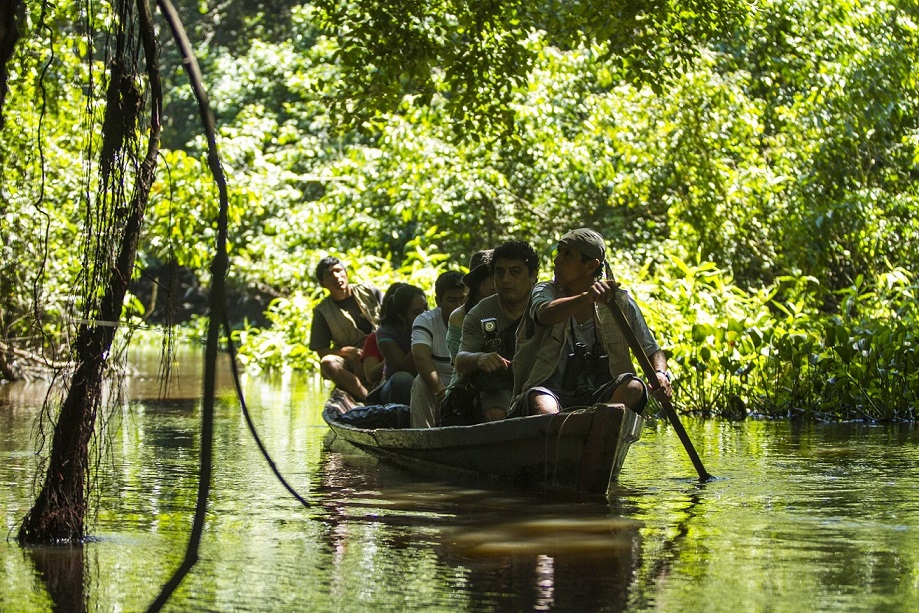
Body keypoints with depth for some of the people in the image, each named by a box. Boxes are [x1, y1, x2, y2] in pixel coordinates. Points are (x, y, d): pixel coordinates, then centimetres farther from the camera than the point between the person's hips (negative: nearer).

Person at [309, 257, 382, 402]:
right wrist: (346, 351, -17)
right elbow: (322, 351, 2)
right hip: (352, 363, 0)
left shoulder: (369, 292, 9)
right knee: (328, 363, -33)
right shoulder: (323, 312, 5)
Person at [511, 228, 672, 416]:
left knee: (633, 387, -30)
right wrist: (586, 297, -40)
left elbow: (652, 350, 11)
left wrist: (660, 373, -14)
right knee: (543, 408, -37)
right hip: (553, 394, -2)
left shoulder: (620, 303, 7)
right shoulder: (545, 291, 6)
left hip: (599, 400, 2)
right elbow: (546, 315, -20)